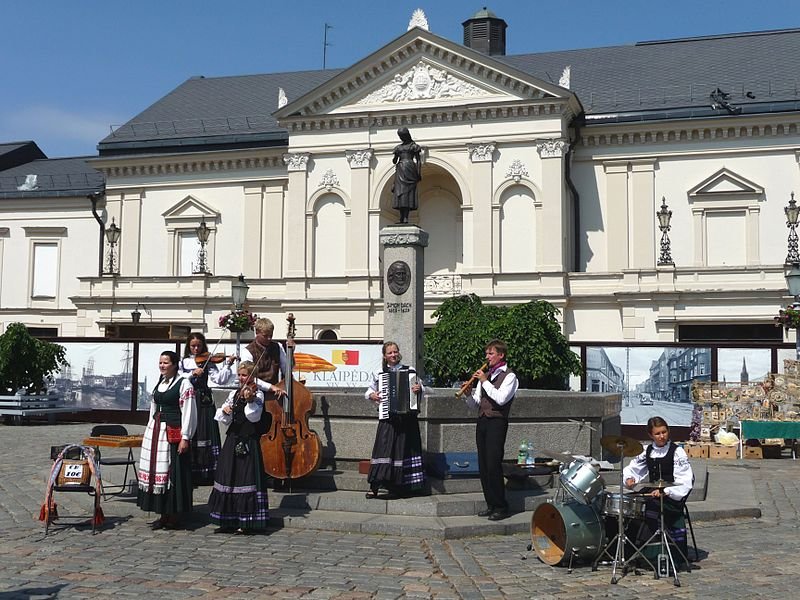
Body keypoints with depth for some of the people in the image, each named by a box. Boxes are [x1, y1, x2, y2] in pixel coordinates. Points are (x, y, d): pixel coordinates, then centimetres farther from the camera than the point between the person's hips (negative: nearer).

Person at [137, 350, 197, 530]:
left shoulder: (184, 384, -8)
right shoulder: (158, 384, 15)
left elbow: (188, 412, -11)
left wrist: (185, 437, -15)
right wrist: (149, 432, 16)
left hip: (173, 433, -8)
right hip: (156, 431, 8)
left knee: (173, 473, -5)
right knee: (156, 471, 7)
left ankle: (174, 516, 3)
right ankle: (163, 515, 15)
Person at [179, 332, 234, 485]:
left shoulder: (208, 362, 7)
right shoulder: (183, 362, 11)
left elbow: (219, 379, -4)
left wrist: (227, 365, -14)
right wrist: (192, 374, -14)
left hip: (203, 402, -1)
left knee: (205, 435, -2)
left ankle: (208, 471, 2)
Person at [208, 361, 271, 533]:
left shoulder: (257, 394, -4)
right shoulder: (234, 394, 13)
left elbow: (254, 417, -16)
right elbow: (225, 420, 10)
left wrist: (249, 401, -30)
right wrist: (225, 410, -11)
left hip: (249, 442, -6)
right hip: (232, 440, 6)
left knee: (246, 478, -7)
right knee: (228, 478, 8)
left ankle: (247, 522, -2)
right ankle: (229, 521, 17)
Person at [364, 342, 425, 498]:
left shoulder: (410, 371, 4)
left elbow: (419, 388, 2)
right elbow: (369, 390, 18)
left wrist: (419, 389, -20)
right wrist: (372, 395, -2)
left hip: (406, 418, 0)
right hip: (387, 418, 0)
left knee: (403, 449, 2)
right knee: (384, 448, -8)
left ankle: (397, 487, 10)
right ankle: (374, 487, -8)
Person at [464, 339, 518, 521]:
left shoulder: (509, 376, -1)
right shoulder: (485, 375, 19)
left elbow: (501, 399, -18)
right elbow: (474, 404, 18)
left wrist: (485, 382, -13)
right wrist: (468, 394, -2)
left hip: (497, 422, -7)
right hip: (482, 421, 7)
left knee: (493, 465, -10)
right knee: (483, 466, 6)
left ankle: (501, 507, -3)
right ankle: (491, 505, 14)